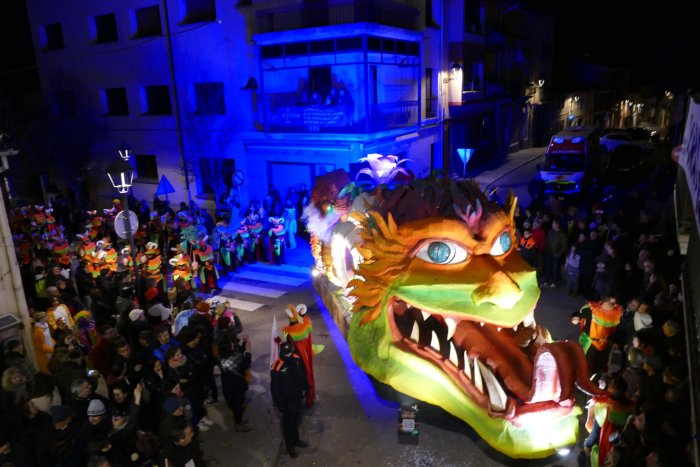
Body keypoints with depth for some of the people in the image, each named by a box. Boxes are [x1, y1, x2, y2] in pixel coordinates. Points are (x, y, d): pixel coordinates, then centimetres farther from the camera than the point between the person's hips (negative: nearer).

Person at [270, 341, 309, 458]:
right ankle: (290, 446, 36)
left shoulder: (297, 359, -12)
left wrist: (306, 387, 13)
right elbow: (275, 388, -21)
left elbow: (303, 374, 6)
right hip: (287, 400, -5)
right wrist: (279, 404, -15)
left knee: (295, 419, 26)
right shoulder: (277, 368, -30)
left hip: (298, 396, 6)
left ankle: (296, 439, 48)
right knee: (289, 423, 14)